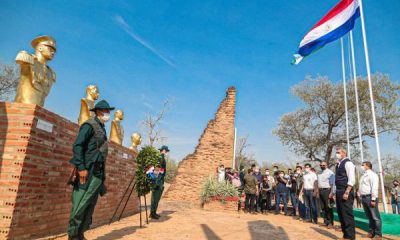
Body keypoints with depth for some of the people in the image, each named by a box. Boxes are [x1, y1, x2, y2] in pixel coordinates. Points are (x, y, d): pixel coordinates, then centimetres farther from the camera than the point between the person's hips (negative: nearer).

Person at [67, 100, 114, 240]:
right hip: (87, 171, -9)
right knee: (80, 205, -5)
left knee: (91, 205, 10)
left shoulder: (102, 129, 19)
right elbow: (77, 146, -15)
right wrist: (81, 168, -22)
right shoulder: (89, 125, -6)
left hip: (98, 173, 9)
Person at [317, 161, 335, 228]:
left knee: (328, 207, -4)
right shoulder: (320, 173, 16)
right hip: (320, 191, 7)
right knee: (323, 207, 11)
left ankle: (330, 223, 3)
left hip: (327, 191, -7)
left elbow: (332, 184, -13)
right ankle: (326, 221, 21)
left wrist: (331, 193, -21)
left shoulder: (330, 172, -7)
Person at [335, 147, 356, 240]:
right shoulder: (338, 164, 16)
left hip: (345, 192, -9)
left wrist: (346, 192, -22)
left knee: (347, 214, -3)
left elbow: (352, 180, -18)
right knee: (341, 214, 14)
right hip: (339, 192, 9)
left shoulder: (348, 163, -10)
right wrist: (335, 192, 18)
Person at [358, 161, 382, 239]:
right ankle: (371, 232, 21)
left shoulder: (372, 174, -8)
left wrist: (373, 199, -20)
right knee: (369, 217, 14)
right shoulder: (364, 175, 19)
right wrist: (361, 198, 15)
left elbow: (374, 188, -15)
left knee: (375, 217, -2)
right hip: (364, 198, 8)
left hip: (370, 197, -8)